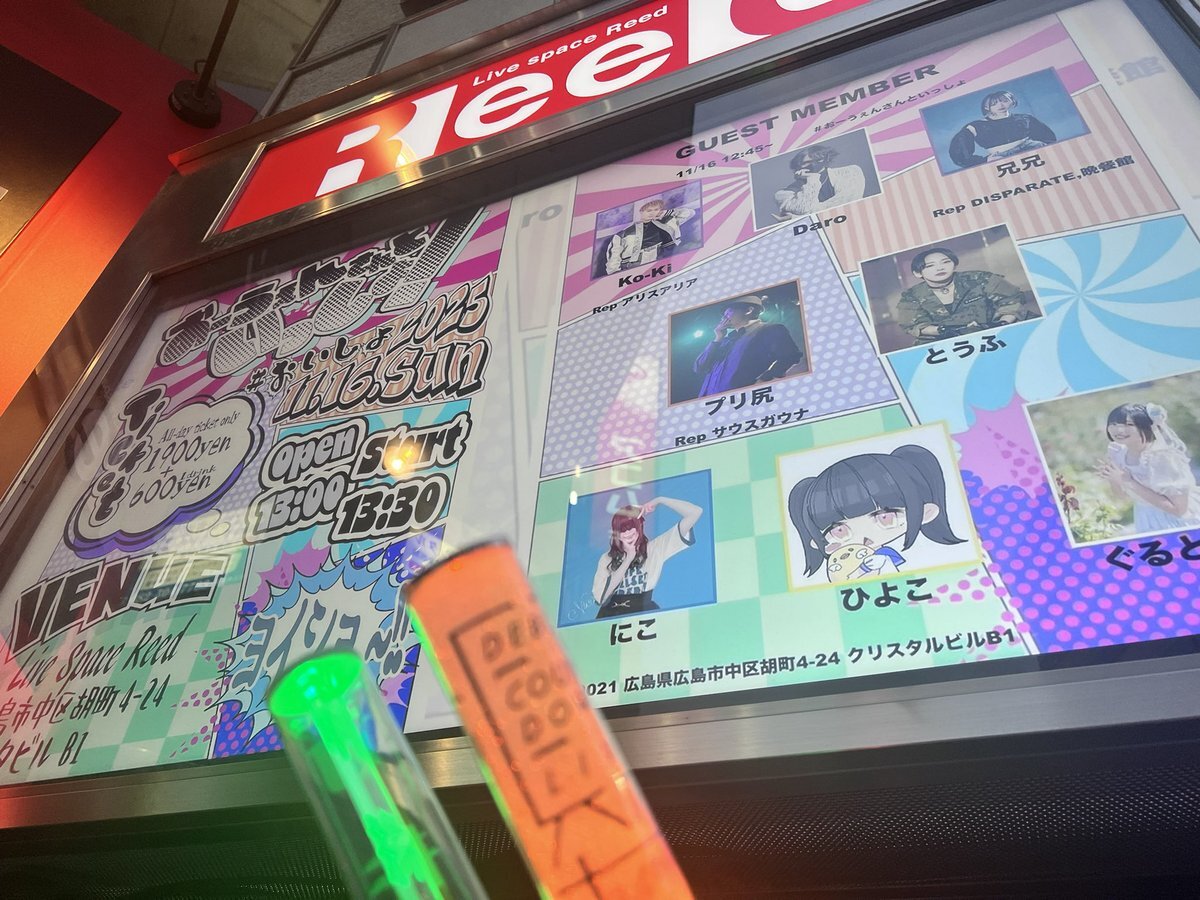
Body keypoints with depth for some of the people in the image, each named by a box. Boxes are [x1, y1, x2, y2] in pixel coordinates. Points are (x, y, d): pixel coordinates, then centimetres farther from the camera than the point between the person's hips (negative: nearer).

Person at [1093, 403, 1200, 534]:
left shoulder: (1164, 457, -28)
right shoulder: (1118, 451, -10)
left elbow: (1178, 509, -27)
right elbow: (1122, 496, 4)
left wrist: (1129, 482, -30)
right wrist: (1113, 480, -18)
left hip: (1181, 526, -6)